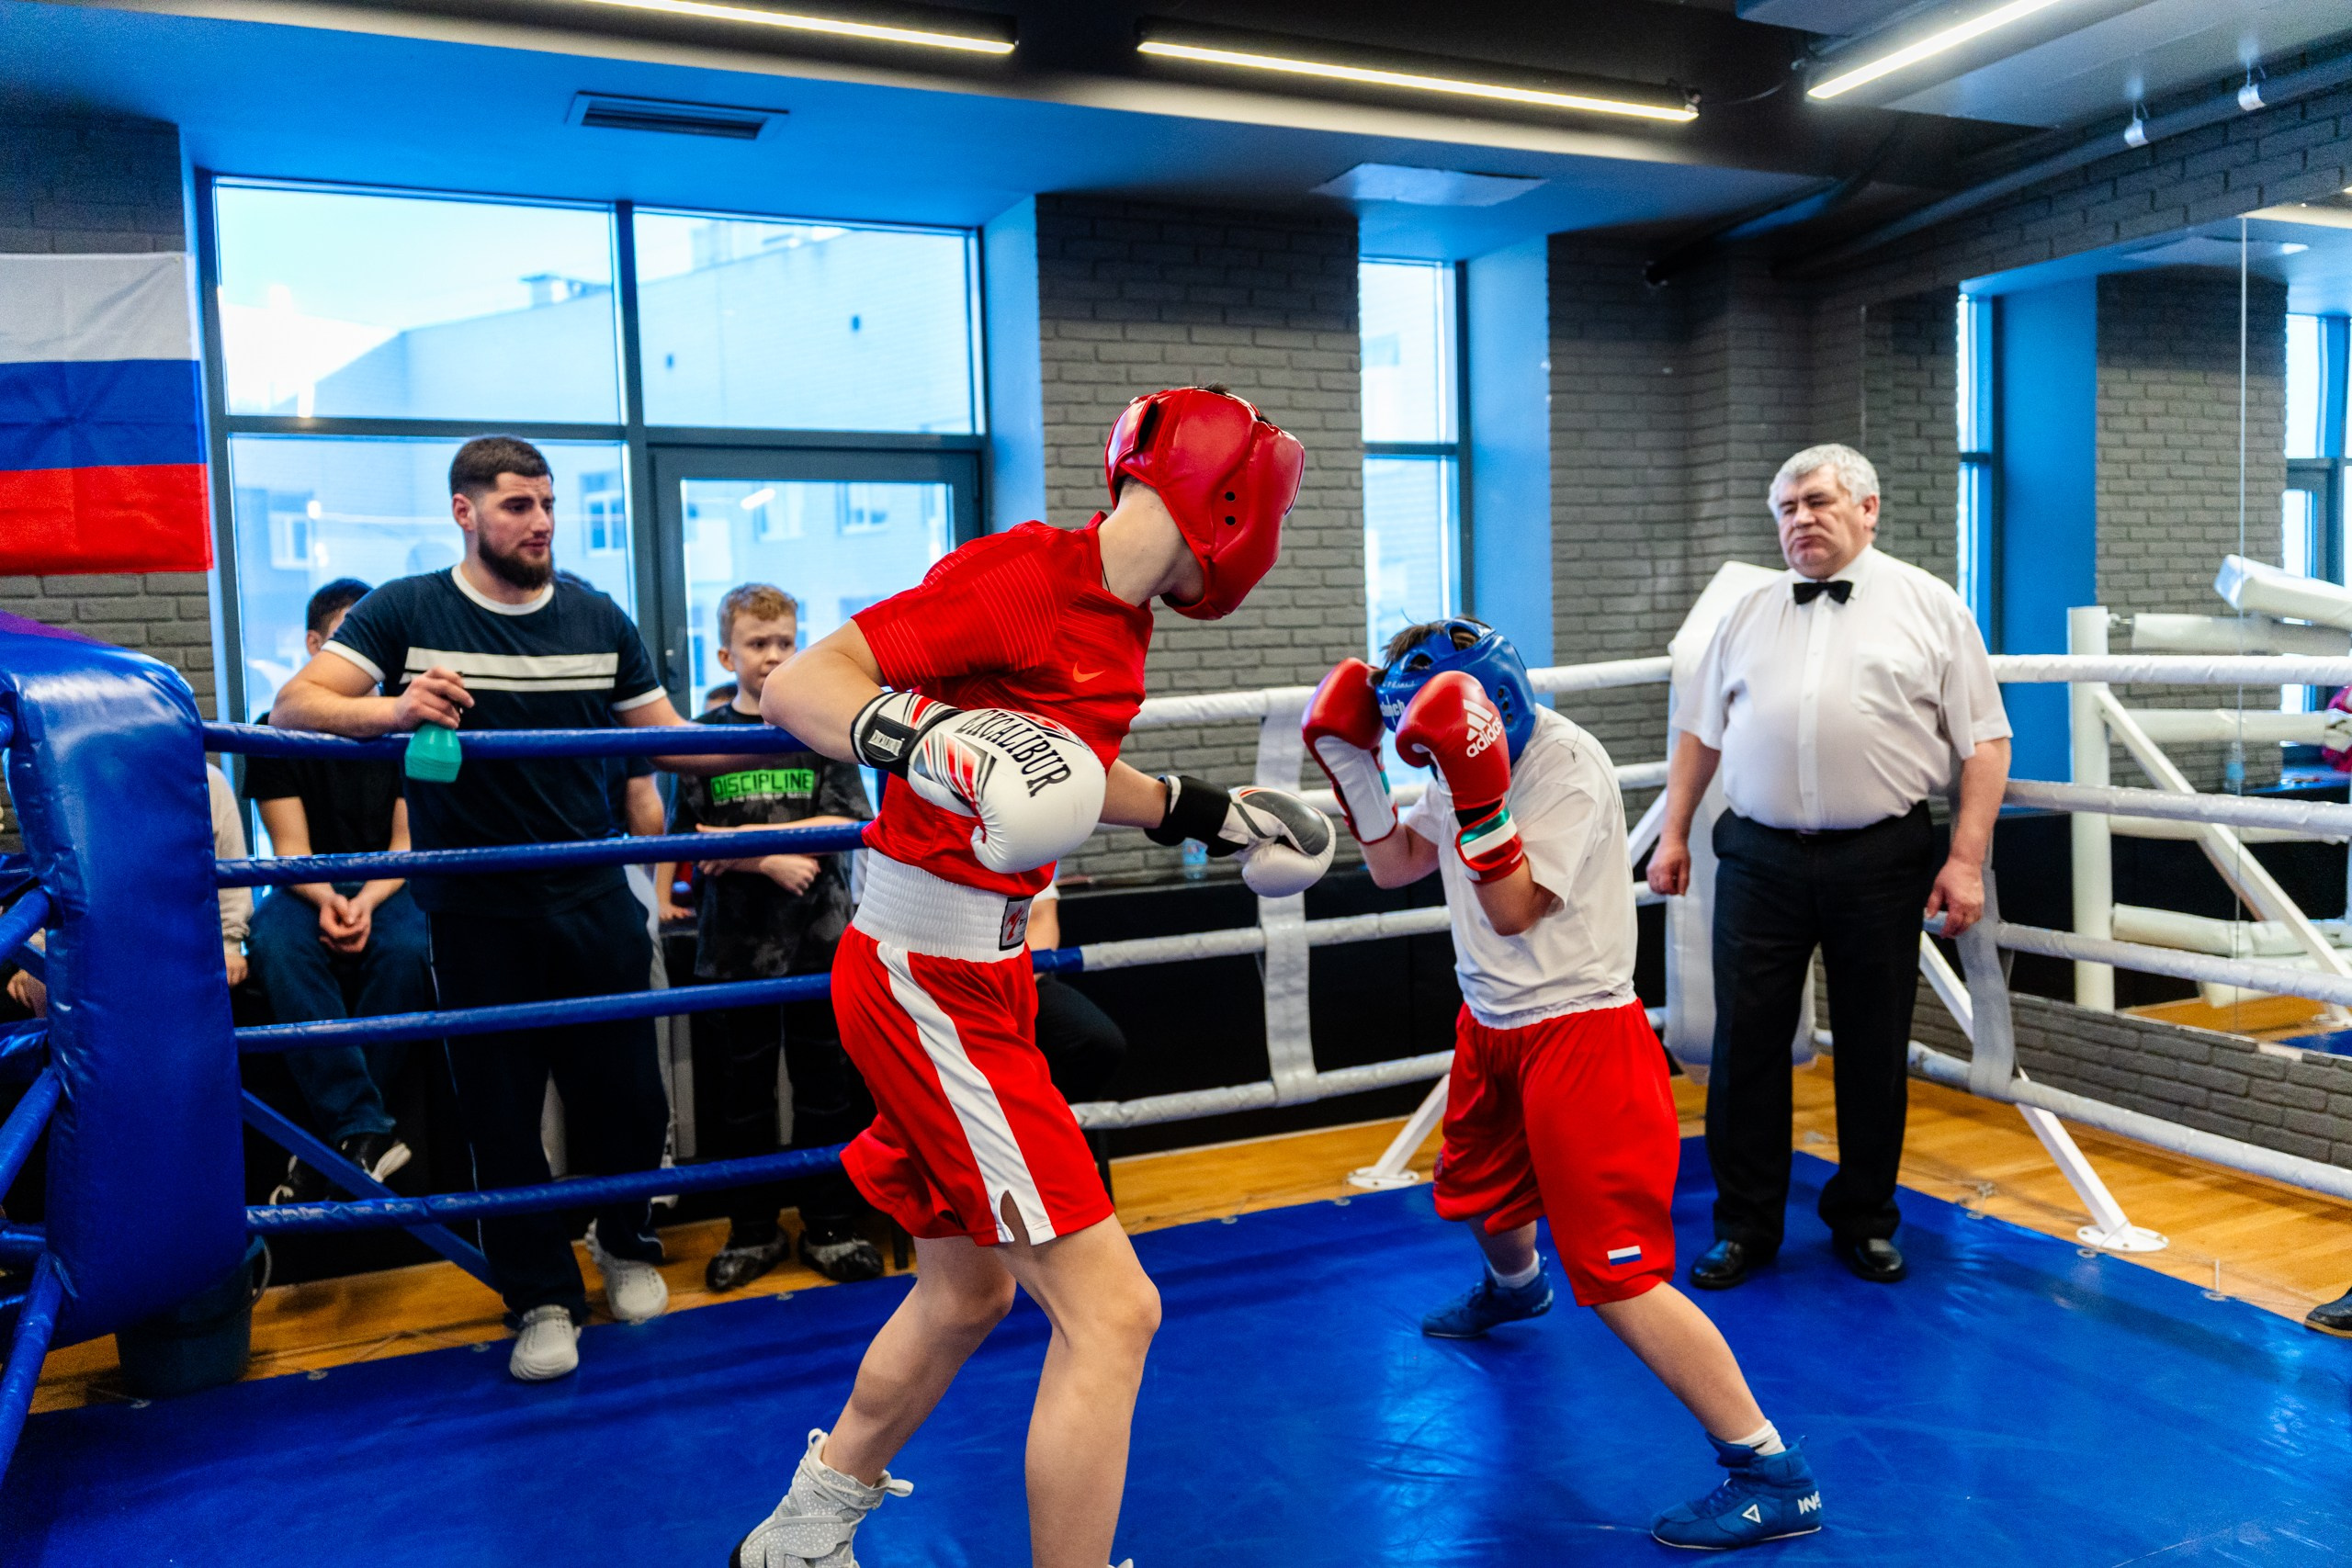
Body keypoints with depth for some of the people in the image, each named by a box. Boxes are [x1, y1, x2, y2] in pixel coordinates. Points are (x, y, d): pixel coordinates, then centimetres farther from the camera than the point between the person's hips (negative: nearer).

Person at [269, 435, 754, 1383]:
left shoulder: (597, 620, 7)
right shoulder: (407, 613, -1)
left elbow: (666, 740, 12)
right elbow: (293, 706, -9)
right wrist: (390, 707, -29)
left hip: (596, 907, 2)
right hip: (477, 919, -2)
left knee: (629, 1094, 8)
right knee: (500, 1116, 6)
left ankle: (627, 1246, 36)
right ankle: (542, 1298, 23)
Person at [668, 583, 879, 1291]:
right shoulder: (702, 736, 2)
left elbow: (848, 824, -9)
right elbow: (688, 843, -3)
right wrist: (770, 859, -14)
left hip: (819, 939, 0)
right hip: (735, 942, 0)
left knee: (828, 1087, 7)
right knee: (742, 1093, 10)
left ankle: (830, 1227, 20)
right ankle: (753, 1231, 23)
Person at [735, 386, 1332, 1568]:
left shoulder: (1118, 615, 10)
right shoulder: (1025, 571, -17)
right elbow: (793, 685, -21)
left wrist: (1204, 815, 27)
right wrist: (927, 737, -38)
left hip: (980, 976, 10)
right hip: (927, 983, -10)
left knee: (967, 1294, 24)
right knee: (1109, 1309, -8)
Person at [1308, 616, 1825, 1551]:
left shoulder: (1566, 765, -23)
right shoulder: (1471, 763, 4)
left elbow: (1513, 910, -27)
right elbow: (1394, 866, 10)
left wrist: (1476, 792, -36)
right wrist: (1351, 761, 2)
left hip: (1578, 1033, -9)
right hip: (1493, 1022, 9)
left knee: (1616, 1274, -13)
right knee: (1478, 1190, 32)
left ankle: (1771, 1475, -5)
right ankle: (1515, 1289, 67)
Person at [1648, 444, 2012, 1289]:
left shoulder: (1930, 607, 4)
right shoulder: (1746, 616, 13)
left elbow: (1984, 742, 1)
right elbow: (1699, 731, 17)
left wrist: (1967, 860, -7)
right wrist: (1674, 833, 10)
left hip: (1880, 863, -2)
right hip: (1760, 860, 2)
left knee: (1874, 1053, 9)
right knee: (1746, 1046, 4)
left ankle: (1864, 1220, 26)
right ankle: (1746, 1226, 17)